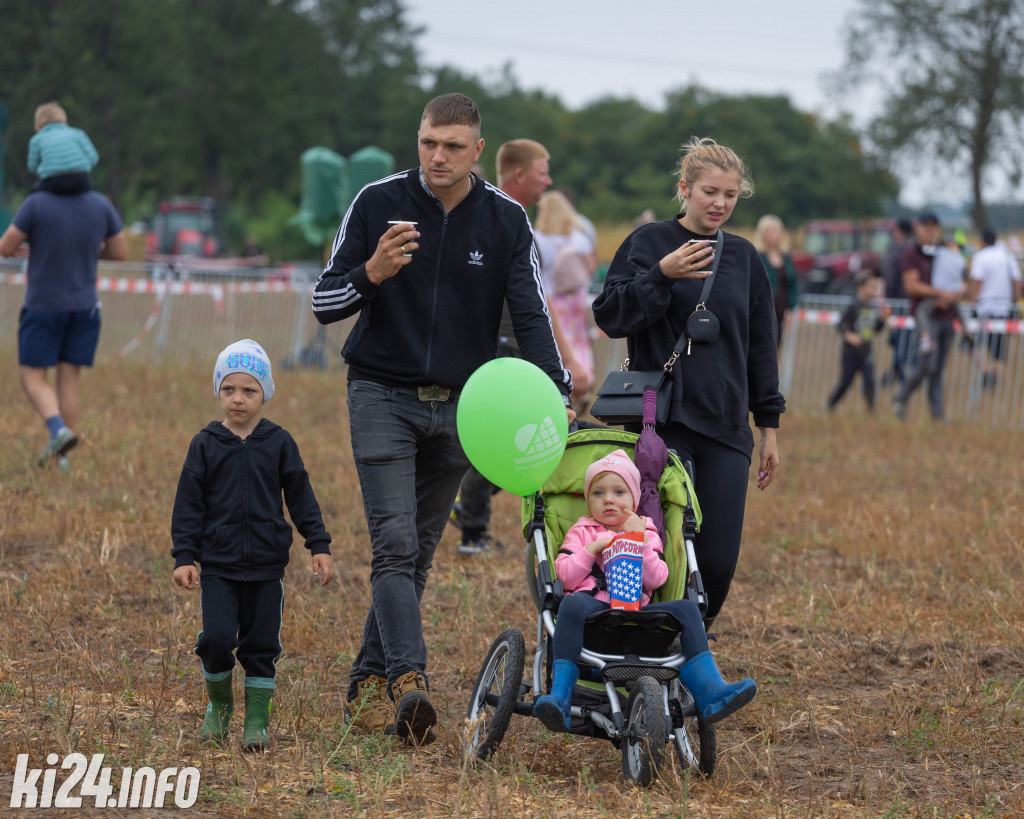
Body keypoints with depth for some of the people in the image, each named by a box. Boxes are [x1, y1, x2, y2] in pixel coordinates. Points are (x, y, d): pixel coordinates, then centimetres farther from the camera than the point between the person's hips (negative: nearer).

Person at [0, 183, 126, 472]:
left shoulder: (36, 204, -18)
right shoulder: (101, 205, -6)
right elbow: (120, 252, 3)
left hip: (43, 307, -4)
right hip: (84, 307, 4)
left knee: (32, 378, 6)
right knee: (69, 380, 10)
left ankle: (59, 430, -19)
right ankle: (59, 456, 9)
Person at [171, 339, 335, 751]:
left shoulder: (279, 443, 3)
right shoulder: (205, 445, 1)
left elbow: (301, 497, 8)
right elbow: (189, 504, 3)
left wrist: (319, 547, 2)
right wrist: (184, 557, -4)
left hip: (266, 566, 1)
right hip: (218, 566, -1)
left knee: (262, 644, 3)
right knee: (217, 638, -11)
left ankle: (257, 718, 13)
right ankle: (219, 704, 14)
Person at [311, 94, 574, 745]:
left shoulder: (506, 220, -2)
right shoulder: (378, 202, -6)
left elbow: (531, 315, -5)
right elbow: (325, 303, -5)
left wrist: (557, 391, -21)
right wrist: (372, 273, -26)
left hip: (459, 405, 3)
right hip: (383, 397, -3)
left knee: (418, 555, 7)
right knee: (395, 545, -16)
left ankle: (370, 683, 18)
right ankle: (409, 680, -27)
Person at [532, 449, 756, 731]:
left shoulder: (646, 532, 22)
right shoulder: (582, 532, 19)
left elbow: (656, 579, 4)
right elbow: (564, 577, 5)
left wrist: (640, 542, -4)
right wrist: (591, 549, -4)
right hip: (594, 607, -2)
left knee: (686, 609, -20)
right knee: (573, 604, -38)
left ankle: (710, 691, -27)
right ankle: (560, 697, -47)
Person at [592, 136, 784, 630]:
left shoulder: (743, 257, 13)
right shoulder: (649, 243, 2)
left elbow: (761, 345, 17)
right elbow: (610, 316, -5)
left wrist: (769, 426, 15)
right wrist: (661, 274, -18)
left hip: (726, 430, 3)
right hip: (662, 424, -3)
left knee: (718, 560, -4)